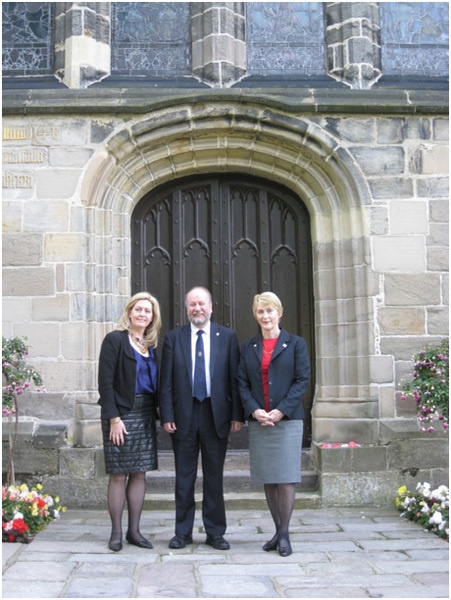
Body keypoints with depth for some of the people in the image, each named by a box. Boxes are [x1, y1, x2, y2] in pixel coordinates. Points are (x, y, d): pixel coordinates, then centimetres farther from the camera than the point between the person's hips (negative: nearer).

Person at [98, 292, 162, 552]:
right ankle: (116, 532, 9)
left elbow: (155, 382, 13)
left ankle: (134, 530, 15)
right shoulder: (115, 340, -5)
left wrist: (158, 414, 3)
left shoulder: (151, 345, 12)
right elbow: (105, 381, -11)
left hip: (146, 415, 6)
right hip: (121, 414, -5)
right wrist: (114, 418, -16)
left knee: (140, 474, 7)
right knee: (119, 474, 0)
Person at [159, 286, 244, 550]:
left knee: (214, 477, 8)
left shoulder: (228, 337, 3)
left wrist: (238, 414, -4)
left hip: (216, 415, 0)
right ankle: (183, 532, 19)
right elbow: (166, 380, 2)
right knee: (184, 477, 8)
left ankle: (215, 533, 18)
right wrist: (167, 415, -5)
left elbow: (235, 378, 1)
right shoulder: (174, 337, 4)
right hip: (184, 415, 0)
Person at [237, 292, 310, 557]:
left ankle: (284, 535, 4)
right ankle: (278, 531, 18)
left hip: (287, 419, -3)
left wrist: (281, 411, -13)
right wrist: (254, 410, -9)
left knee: (286, 478, -4)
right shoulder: (249, 346, 12)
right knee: (268, 480, 8)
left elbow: (303, 381, -3)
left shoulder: (295, 343, 2)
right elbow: (242, 383, 8)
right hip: (259, 421, 3)